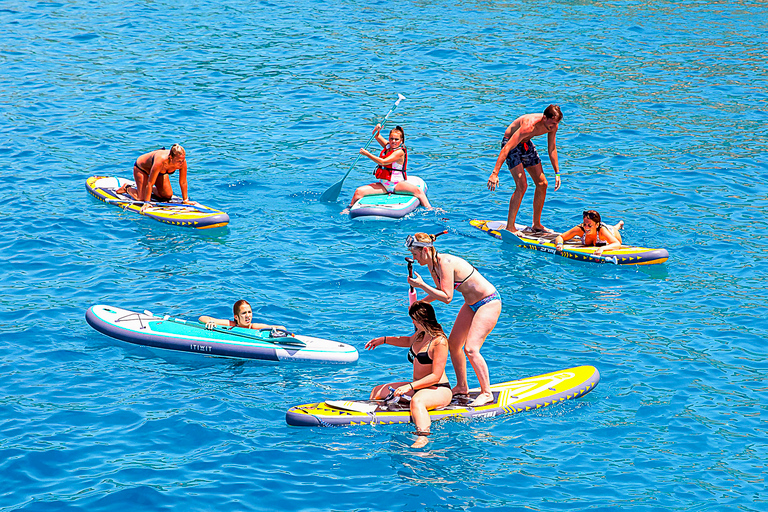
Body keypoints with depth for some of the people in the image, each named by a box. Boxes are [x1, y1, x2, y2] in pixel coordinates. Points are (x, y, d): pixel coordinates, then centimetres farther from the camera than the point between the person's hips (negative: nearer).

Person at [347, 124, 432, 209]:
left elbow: (383, 162, -23)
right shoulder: (388, 146, 8)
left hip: (397, 184, -6)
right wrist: (377, 130, -5)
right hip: (382, 185, 6)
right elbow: (376, 135, 19)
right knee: (359, 191, -11)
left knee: (418, 191, -31)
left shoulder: (400, 152, -15)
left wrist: (367, 154, -22)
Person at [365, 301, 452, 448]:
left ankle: (423, 436, -62)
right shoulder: (420, 335, 10)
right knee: (377, 392, 9)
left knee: (416, 401, -45)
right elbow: (408, 341, 38)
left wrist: (410, 387, -27)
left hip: (439, 390, -10)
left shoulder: (439, 341, -18)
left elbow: (436, 376, -23)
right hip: (418, 388, 10)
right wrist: (383, 340, 34)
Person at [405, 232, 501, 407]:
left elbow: (447, 297, -27)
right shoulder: (433, 264, 2)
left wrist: (422, 285, -24)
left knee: (470, 349, -17)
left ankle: (487, 393, -6)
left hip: (489, 302, -10)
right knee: (453, 343, 12)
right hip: (472, 303, 10)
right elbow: (441, 290, 15)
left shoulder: (445, 263, -26)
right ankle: (462, 387, 25)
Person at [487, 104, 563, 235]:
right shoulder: (529, 125, -38)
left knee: (542, 184, 3)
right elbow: (506, 148, -40)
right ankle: (510, 227, -12)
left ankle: (536, 225, 15)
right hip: (510, 142, -8)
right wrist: (495, 173, -45)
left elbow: (552, 149, 4)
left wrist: (557, 173, 2)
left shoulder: (552, 126, -14)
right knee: (522, 185, -20)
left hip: (526, 143, 8)